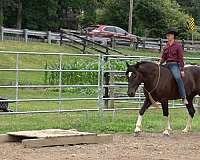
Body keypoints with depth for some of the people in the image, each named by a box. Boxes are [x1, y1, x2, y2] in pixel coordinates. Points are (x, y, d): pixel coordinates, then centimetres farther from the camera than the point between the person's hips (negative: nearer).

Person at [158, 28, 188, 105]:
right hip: (167, 65, 7)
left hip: (175, 65, -7)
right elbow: (163, 57, 16)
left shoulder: (178, 46, -3)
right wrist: (159, 62, -5)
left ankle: (184, 97, -32)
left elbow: (181, 58, -6)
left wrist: (182, 70, -10)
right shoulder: (166, 46, 13)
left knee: (178, 78, -31)